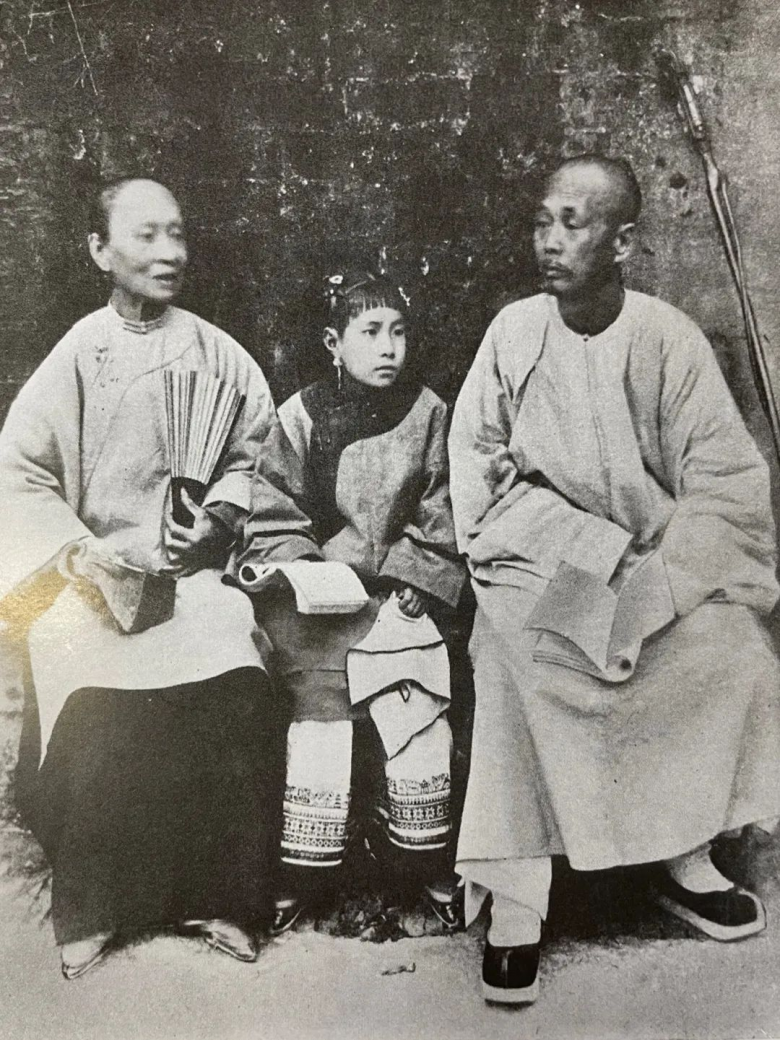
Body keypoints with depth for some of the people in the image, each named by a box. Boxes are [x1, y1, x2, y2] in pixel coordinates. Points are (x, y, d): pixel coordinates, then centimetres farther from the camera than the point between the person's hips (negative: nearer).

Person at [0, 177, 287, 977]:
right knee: (96, 715, -18)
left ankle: (218, 896, 4)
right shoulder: (77, 355, -4)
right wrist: (86, 557, -12)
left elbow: (251, 455, 10)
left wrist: (218, 518, -6)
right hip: (93, 575, -1)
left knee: (236, 699, -17)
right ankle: (85, 911, 5)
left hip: (192, 572, 2)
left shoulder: (215, 353, 1)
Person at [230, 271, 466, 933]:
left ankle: (426, 862, 16)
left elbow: (438, 517, 4)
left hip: (398, 591, 2)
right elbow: (274, 515, -1)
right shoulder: (302, 416, -4)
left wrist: (414, 582, -5)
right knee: (319, 711, -5)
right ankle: (304, 876, 11)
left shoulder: (427, 412, 1)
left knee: (420, 717, -5)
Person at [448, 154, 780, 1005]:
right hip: (538, 561, 0)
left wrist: (649, 592, -20)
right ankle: (514, 894, -18)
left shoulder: (667, 338, -6)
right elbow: (474, 457, 0)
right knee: (517, 652, -29)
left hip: (651, 561, 1)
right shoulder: (513, 331, -3)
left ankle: (682, 852, 1)